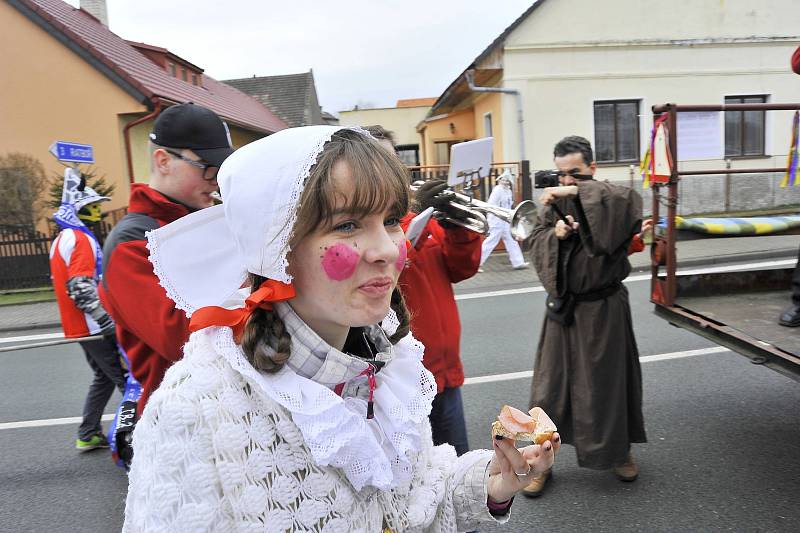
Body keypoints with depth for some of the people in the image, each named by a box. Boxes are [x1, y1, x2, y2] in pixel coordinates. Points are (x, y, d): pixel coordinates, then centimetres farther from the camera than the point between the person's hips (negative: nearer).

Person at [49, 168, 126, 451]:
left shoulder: (61, 241, 17)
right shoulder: (81, 239, -15)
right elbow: (81, 289, -25)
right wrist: (109, 322, -25)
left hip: (77, 326, 10)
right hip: (93, 327, -10)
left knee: (104, 377, 19)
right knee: (128, 378, -7)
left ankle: (88, 435, 26)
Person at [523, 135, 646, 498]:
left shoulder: (607, 200, -7)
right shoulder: (553, 203, 4)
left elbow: (630, 201, -30)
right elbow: (536, 247, -3)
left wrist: (578, 191, -34)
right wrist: (555, 234, -23)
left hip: (604, 309, -2)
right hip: (563, 309, 3)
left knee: (609, 381, 11)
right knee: (551, 383, 7)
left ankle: (619, 451, 36)